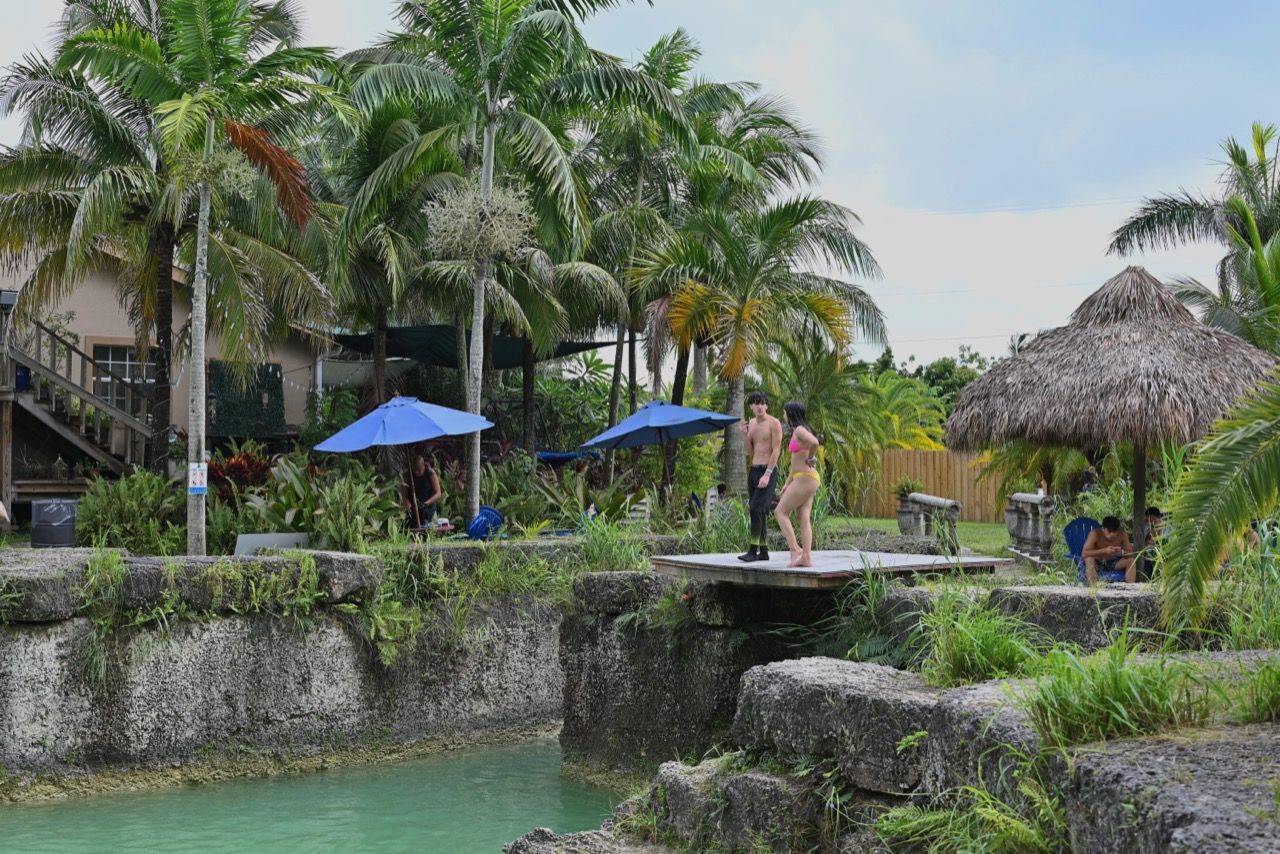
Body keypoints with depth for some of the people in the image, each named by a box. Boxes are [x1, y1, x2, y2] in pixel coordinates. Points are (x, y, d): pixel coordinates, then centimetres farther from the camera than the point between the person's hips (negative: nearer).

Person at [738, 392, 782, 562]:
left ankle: (753, 550, -18)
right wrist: (746, 434, 0)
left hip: (768, 471, -8)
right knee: (759, 511, 8)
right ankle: (764, 551, 13)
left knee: (757, 508, -17)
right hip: (753, 470, 8)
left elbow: (776, 450, -13)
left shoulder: (774, 423, -7)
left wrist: (767, 474, -20)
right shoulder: (752, 423, 13)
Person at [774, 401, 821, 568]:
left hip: (805, 478, -9)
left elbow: (814, 442, -33)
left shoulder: (800, 430, -12)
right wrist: (787, 483, 24)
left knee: (780, 512, -5)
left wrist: (811, 459, -16)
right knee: (803, 518, 5)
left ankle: (795, 549, -10)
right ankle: (807, 557, 1)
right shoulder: (797, 432, 18)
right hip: (802, 479, 9)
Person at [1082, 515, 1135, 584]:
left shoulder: (1122, 534, -14)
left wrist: (1122, 552, -34)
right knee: (1089, 560, -35)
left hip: (1113, 563, 3)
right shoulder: (1095, 533, -24)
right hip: (1097, 563, -3)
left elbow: (1130, 553, -10)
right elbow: (1084, 553, -31)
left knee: (1131, 561, -18)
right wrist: (1104, 551, -41)